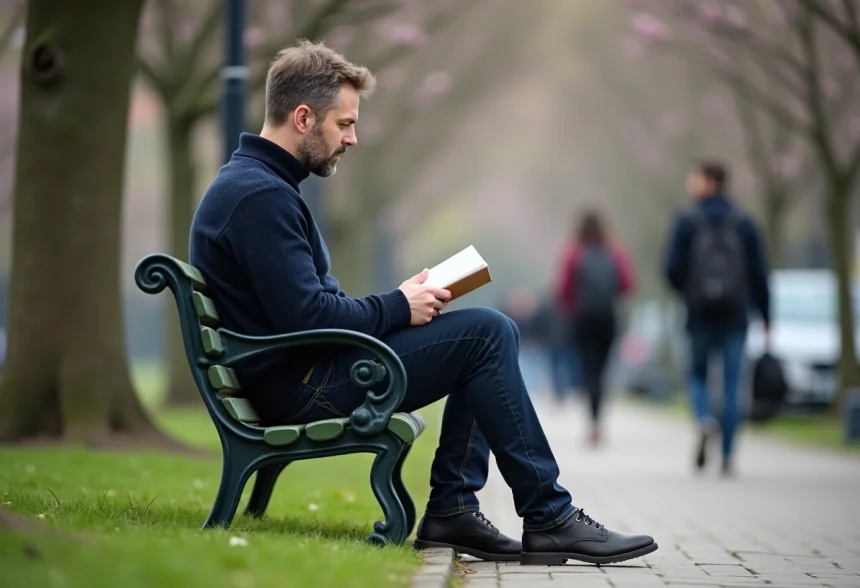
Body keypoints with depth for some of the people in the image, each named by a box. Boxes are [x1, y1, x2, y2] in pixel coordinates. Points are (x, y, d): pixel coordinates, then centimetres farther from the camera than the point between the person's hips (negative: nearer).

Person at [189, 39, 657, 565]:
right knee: (485, 333, -14)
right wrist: (397, 308, -11)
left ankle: (452, 507, 4)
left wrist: (398, 304, 5)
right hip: (299, 388, -11)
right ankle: (547, 518, -9)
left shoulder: (255, 182, 17)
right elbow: (306, 315, -25)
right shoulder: (262, 196, -18)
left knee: (488, 336, 12)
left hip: (297, 373, 11)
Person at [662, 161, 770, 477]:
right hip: (735, 314, 1)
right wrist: (766, 320, 5)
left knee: (697, 375, 16)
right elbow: (759, 273, 1)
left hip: (699, 313, -1)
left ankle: (705, 420, -14)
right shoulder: (744, 222, 4)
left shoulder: (686, 220, -2)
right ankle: (727, 458, 1)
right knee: (732, 385, 4)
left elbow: (673, 268, -8)